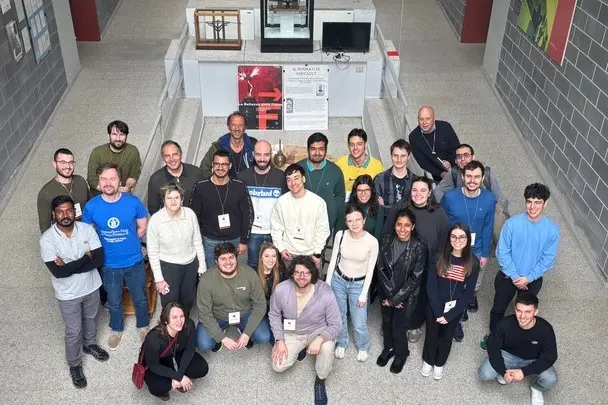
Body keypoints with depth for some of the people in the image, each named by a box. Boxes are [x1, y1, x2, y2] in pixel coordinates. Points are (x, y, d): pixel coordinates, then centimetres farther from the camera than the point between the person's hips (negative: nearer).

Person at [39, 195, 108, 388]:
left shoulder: (87, 229, -15)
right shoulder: (47, 239, -23)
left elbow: (99, 259, -18)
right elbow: (58, 272, -29)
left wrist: (69, 266, -26)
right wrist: (86, 258, -23)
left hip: (91, 287, 3)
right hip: (68, 294, -3)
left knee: (90, 319, 28)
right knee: (73, 331, 14)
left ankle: (90, 344, 57)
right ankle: (74, 365, 38)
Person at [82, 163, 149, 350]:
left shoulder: (133, 202, -18)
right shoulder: (91, 206, -16)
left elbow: (143, 228, -3)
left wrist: (127, 243, 0)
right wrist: (108, 245, -4)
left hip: (134, 262, 0)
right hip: (109, 265, 1)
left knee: (140, 298, 21)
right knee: (114, 302, 22)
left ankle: (143, 326, 48)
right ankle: (116, 329, 49)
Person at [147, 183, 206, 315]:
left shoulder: (190, 214, -13)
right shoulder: (155, 220, -20)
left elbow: (197, 241, 0)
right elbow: (152, 251, -11)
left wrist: (202, 266, 3)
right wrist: (158, 279, -8)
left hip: (191, 264, 3)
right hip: (168, 266, -3)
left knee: (188, 301, 21)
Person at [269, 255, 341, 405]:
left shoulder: (325, 293, -29)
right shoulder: (281, 290, -24)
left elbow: (336, 325, -19)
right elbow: (274, 315, -4)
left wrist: (319, 339, -36)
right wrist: (279, 341, -12)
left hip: (318, 331, -2)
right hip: (291, 332, 2)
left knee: (327, 348, -34)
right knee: (278, 366, -13)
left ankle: (320, 380, -3)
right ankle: (300, 348, 20)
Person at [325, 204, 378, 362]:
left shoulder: (372, 241, -21)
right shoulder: (340, 235, -16)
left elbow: (370, 270, -11)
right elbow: (333, 260, -3)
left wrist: (364, 294, -8)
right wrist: (327, 284, 0)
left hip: (359, 284, -2)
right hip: (338, 280, 2)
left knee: (359, 323, 3)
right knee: (338, 316, 18)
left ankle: (363, 347, 35)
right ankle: (341, 343, 46)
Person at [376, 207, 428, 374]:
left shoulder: (419, 248, -20)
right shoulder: (386, 241, -11)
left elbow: (415, 278, -16)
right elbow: (381, 269, -7)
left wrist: (395, 298, -14)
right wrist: (389, 295, -11)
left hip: (407, 296, -3)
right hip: (386, 293, 3)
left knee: (398, 328, 7)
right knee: (387, 323, 20)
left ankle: (401, 354, 37)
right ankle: (388, 348, 48)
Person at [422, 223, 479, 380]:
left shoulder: (473, 262, -13)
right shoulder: (439, 256, -15)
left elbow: (469, 292, -10)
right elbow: (431, 286, -13)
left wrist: (449, 314, -14)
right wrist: (438, 312, -17)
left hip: (455, 309, 1)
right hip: (435, 306, 0)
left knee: (447, 336, 20)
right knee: (432, 334, 18)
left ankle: (439, 364, 45)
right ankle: (428, 361, 45)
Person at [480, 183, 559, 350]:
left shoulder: (552, 229, -16)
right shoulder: (512, 223, -21)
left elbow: (548, 259, -11)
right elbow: (502, 252, -15)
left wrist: (528, 278, -16)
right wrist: (515, 276, -16)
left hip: (533, 280, 1)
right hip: (508, 276, -1)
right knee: (498, 308, 17)